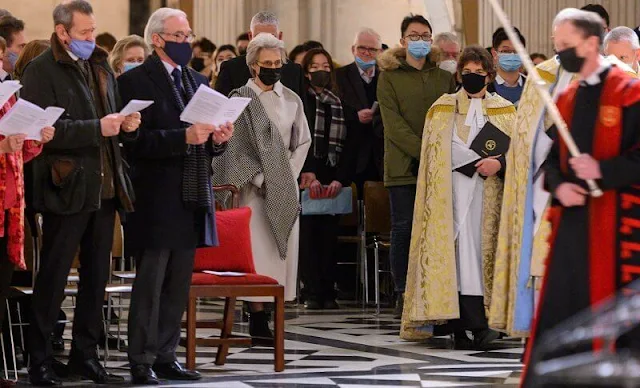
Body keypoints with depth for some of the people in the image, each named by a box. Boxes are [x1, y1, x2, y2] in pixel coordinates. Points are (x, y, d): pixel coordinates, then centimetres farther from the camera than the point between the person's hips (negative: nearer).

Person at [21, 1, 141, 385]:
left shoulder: (100, 67, 16)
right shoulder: (42, 71, -8)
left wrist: (126, 125, 0)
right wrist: (97, 128, -23)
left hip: (104, 188, 7)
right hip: (67, 189, -7)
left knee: (97, 277, 11)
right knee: (53, 278, -1)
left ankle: (86, 353, 20)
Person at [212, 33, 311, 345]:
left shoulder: (291, 100, 11)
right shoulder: (240, 99, -2)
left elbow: (302, 141, 14)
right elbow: (235, 146, -5)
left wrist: (288, 176, 1)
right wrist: (261, 179, -12)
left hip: (285, 188, 5)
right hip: (254, 189, -5)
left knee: (282, 249, 1)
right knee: (257, 249, -10)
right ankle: (258, 322, -10)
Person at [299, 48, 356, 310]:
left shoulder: (341, 104, 12)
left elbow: (348, 145, 6)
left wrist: (340, 179, -6)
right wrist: (307, 174, -15)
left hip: (333, 181, 2)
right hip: (307, 178, -2)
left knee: (329, 234, 1)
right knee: (309, 232, -6)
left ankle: (328, 293, 3)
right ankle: (312, 293, -5)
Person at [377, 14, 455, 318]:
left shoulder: (445, 78, 16)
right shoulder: (389, 77, 6)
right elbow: (393, 123, -4)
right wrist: (422, 151, -14)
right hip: (403, 166, -2)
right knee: (404, 229, -2)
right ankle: (403, 296, 1)